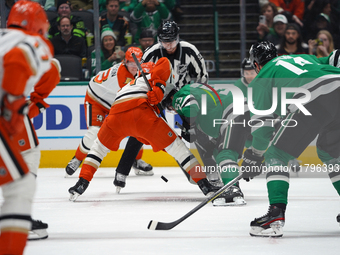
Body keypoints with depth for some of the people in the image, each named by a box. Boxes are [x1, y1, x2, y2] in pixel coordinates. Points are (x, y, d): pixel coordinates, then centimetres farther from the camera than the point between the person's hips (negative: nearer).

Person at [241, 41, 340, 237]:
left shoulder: (261, 79, 22)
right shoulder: (303, 57, 38)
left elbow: (262, 123, 18)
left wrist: (255, 157, 25)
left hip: (313, 103, -6)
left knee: (277, 155, 7)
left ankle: (276, 216, -8)